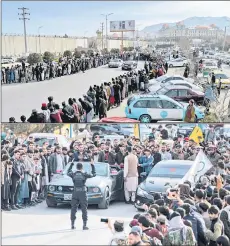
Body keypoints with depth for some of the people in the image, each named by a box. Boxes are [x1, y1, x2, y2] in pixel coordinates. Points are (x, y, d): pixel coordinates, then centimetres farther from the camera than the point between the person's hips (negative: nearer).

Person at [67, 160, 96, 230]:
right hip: (82, 193, -2)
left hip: (75, 193, 2)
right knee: (84, 209, 2)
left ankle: (72, 225, 13)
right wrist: (92, 165, 17)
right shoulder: (84, 174, -7)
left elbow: (68, 172, 22)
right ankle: (84, 225, 1)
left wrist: (71, 164, 31)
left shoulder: (73, 174, -2)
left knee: (73, 209, 10)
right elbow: (94, 174, 8)